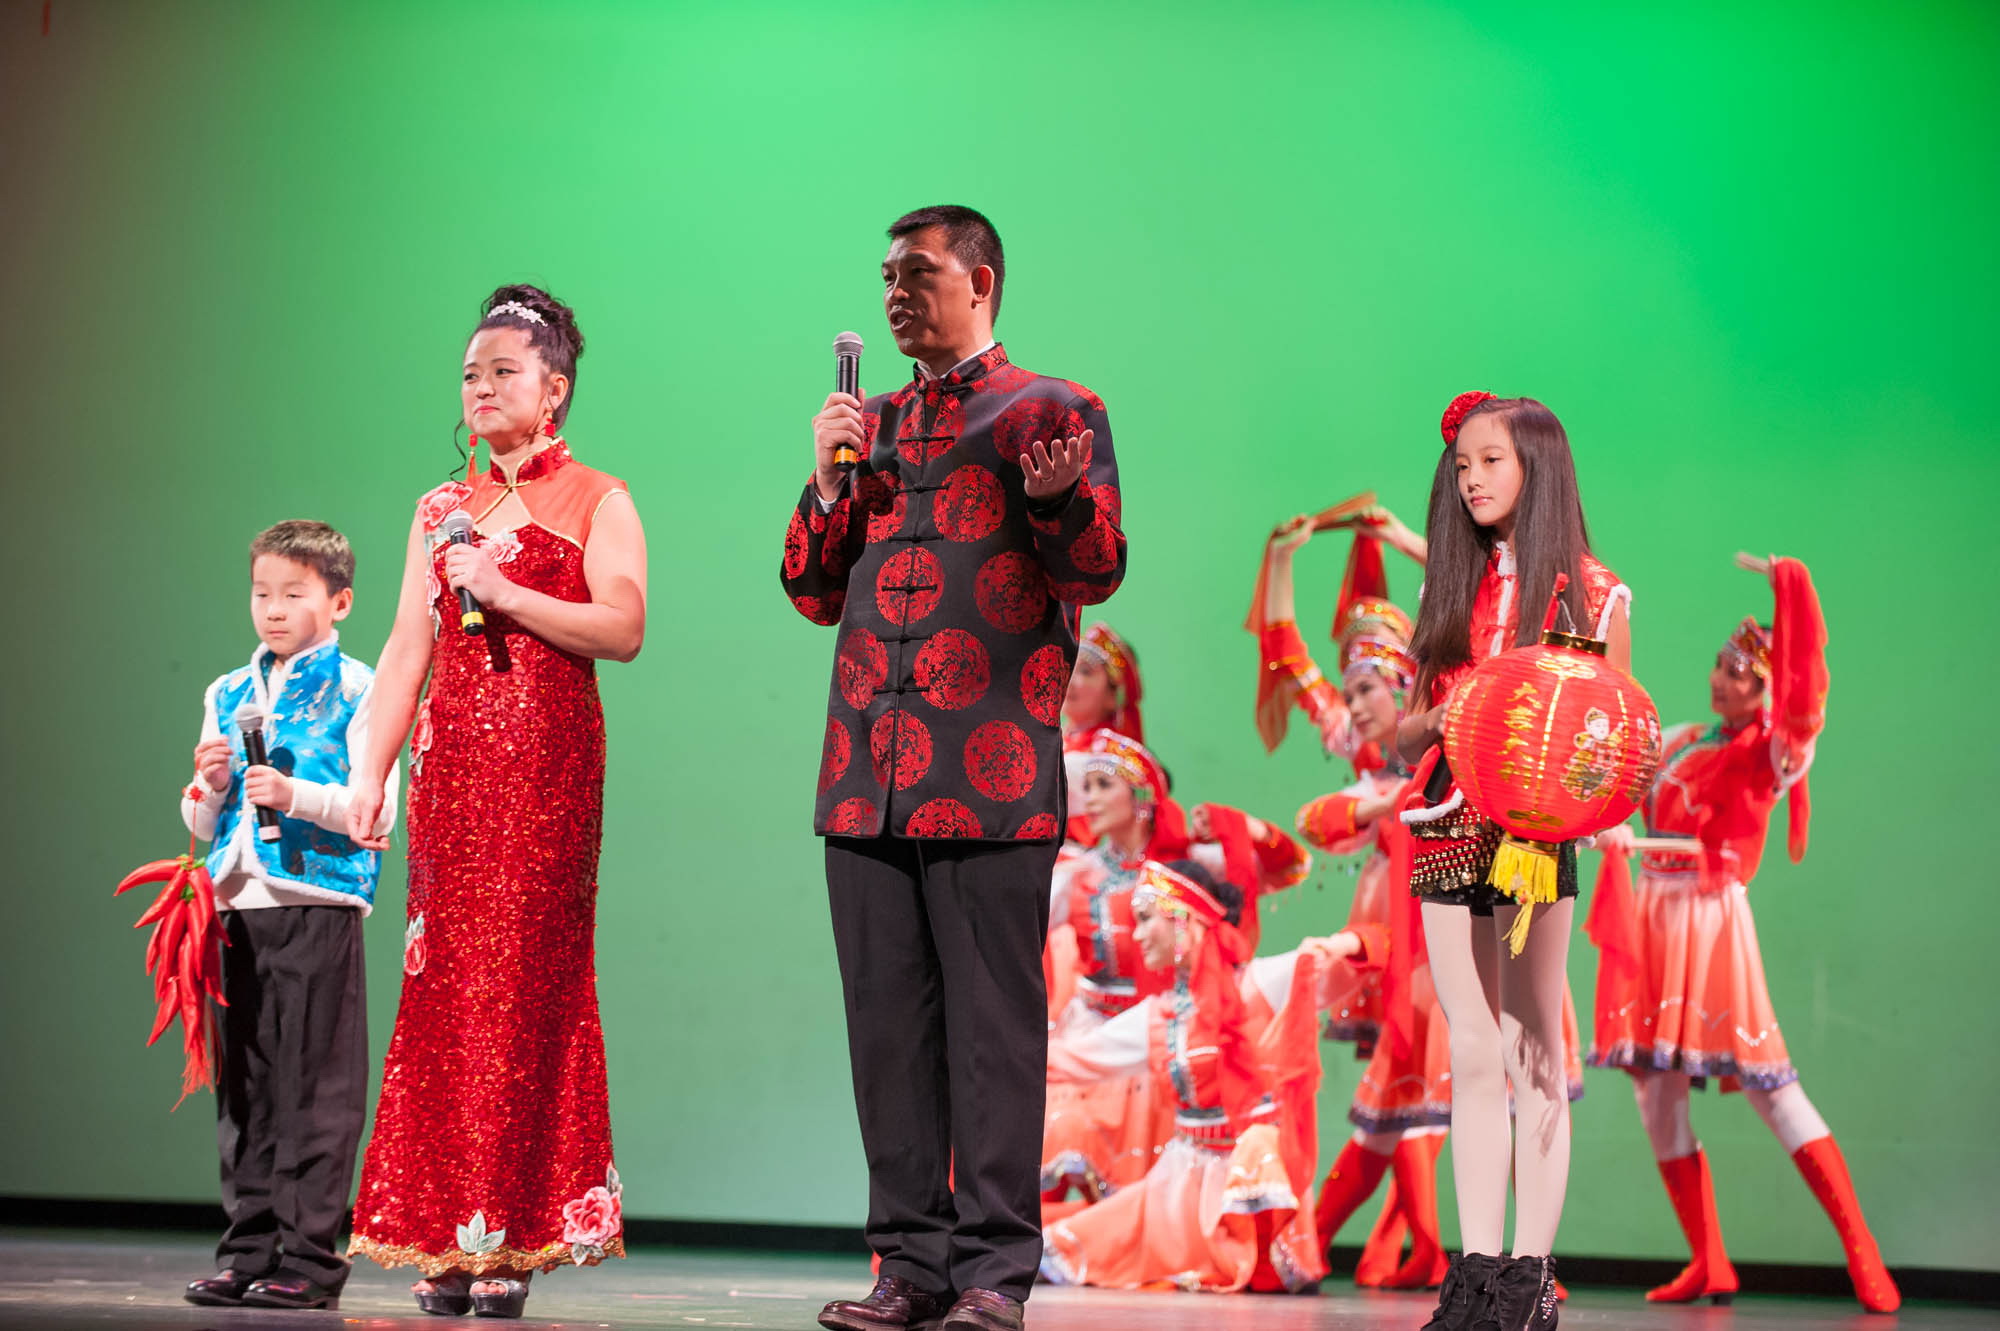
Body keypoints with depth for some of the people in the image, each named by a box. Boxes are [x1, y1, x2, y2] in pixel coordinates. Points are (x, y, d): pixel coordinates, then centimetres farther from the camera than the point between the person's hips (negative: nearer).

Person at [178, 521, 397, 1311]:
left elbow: (379, 811, -8)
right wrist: (209, 789, 0)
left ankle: (310, 1257, 0)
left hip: (320, 908, -6)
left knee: (315, 1083, -4)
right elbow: (202, 827, 21)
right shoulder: (227, 696, 17)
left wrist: (296, 795, -19)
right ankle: (250, 1251, 14)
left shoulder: (357, 692, -1)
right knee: (243, 1085, 7)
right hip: (239, 907, 6)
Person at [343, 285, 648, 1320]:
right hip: (453, 756, 4)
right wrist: (370, 769, 5)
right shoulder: (442, 510, 17)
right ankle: (448, 1241, 5)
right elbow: (408, 645, 13)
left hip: (548, 757, -4)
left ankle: (512, 1241, -3)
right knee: (443, 981, 0)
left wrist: (505, 591, -12)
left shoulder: (596, 502, 4)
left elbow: (623, 629, -9)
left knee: (527, 980, -7)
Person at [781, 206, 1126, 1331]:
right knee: (888, 1022, 5)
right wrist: (832, 482, 4)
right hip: (869, 772, 5)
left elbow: (1098, 572, -3)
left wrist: (1057, 500, -23)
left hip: (990, 772, -5)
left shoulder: (1056, 412, 6)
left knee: (994, 1021, -5)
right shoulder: (873, 424, 21)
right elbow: (815, 591, 19)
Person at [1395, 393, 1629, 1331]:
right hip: (1445, 830, 4)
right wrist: (1446, 717, -6)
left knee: (1533, 1054, -4)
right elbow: (1403, 737, 15)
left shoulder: (1592, 593, 5)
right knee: (1472, 1055, 3)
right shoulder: (1447, 589, 16)